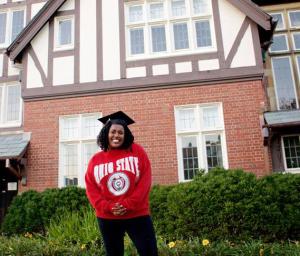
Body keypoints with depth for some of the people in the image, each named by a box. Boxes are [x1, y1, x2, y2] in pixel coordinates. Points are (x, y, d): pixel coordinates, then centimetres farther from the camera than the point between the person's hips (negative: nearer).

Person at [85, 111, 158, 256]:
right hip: (107, 218, 2)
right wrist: (107, 207, -12)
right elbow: (91, 189, 2)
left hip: (137, 215, -2)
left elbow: (145, 181, -5)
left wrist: (129, 204, -13)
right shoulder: (95, 160, 4)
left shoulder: (137, 152, 0)